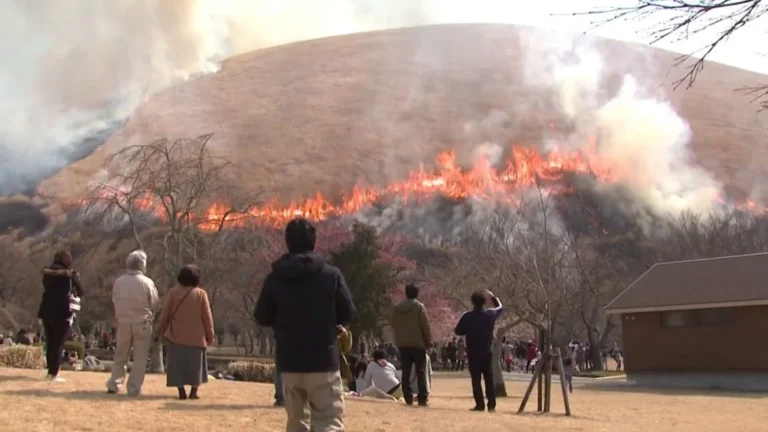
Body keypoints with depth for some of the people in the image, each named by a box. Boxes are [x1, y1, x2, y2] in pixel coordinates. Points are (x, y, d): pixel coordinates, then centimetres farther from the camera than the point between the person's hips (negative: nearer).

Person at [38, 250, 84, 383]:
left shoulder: (47, 272, 8)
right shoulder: (71, 274, -5)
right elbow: (80, 292, 1)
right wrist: (76, 278, 16)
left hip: (47, 311, 5)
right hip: (62, 312, -5)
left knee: (50, 343, 15)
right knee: (58, 344, 0)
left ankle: (50, 371, 21)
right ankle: (54, 374, -1)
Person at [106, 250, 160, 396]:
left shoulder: (119, 282, -3)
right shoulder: (147, 282, -10)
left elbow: (114, 302, 2)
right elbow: (155, 304, -4)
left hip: (123, 323, 3)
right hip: (142, 323, -3)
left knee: (120, 356, 17)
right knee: (140, 358, 5)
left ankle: (113, 385, 17)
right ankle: (134, 388, 3)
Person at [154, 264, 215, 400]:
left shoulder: (173, 292, -3)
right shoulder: (201, 293, -5)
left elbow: (165, 314, 0)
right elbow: (207, 317, -2)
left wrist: (159, 331, 9)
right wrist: (210, 335, 6)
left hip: (176, 335, 0)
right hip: (196, 336, 0)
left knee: (177, 363, 5)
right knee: (195, 363, 8)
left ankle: (181, 391, 0)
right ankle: (193, 391, 4)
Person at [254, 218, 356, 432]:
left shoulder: (274, 278, -1)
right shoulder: (331, 274, -6)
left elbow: (262, 318, 5)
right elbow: (347, 314, 0)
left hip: (289, 362, 3)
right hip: (324, 360, -3)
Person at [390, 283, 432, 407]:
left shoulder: (397, 308, 6)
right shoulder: (419, 306, -8)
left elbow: (394, 325, 11)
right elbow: (425, 326, -9)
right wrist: (429, 341, -1)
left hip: (402, 343, 4)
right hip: (418, 343, -4)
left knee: (406, 372, 8)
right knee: (421, 372, 0)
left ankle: (408, 398, 5)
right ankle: (422, 398, -5)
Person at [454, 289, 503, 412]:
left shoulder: (467, 316, -10)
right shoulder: (490, 314, -3)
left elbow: (458, 331, -4)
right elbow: (500, 308, 18)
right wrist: (493, 297, 30)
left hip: (473, 353, -2)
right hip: (487, 353, 2)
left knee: (476, 380, 3)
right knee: (489, 379, 9)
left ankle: (480, 404, 0)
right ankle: (491, 405, 7)